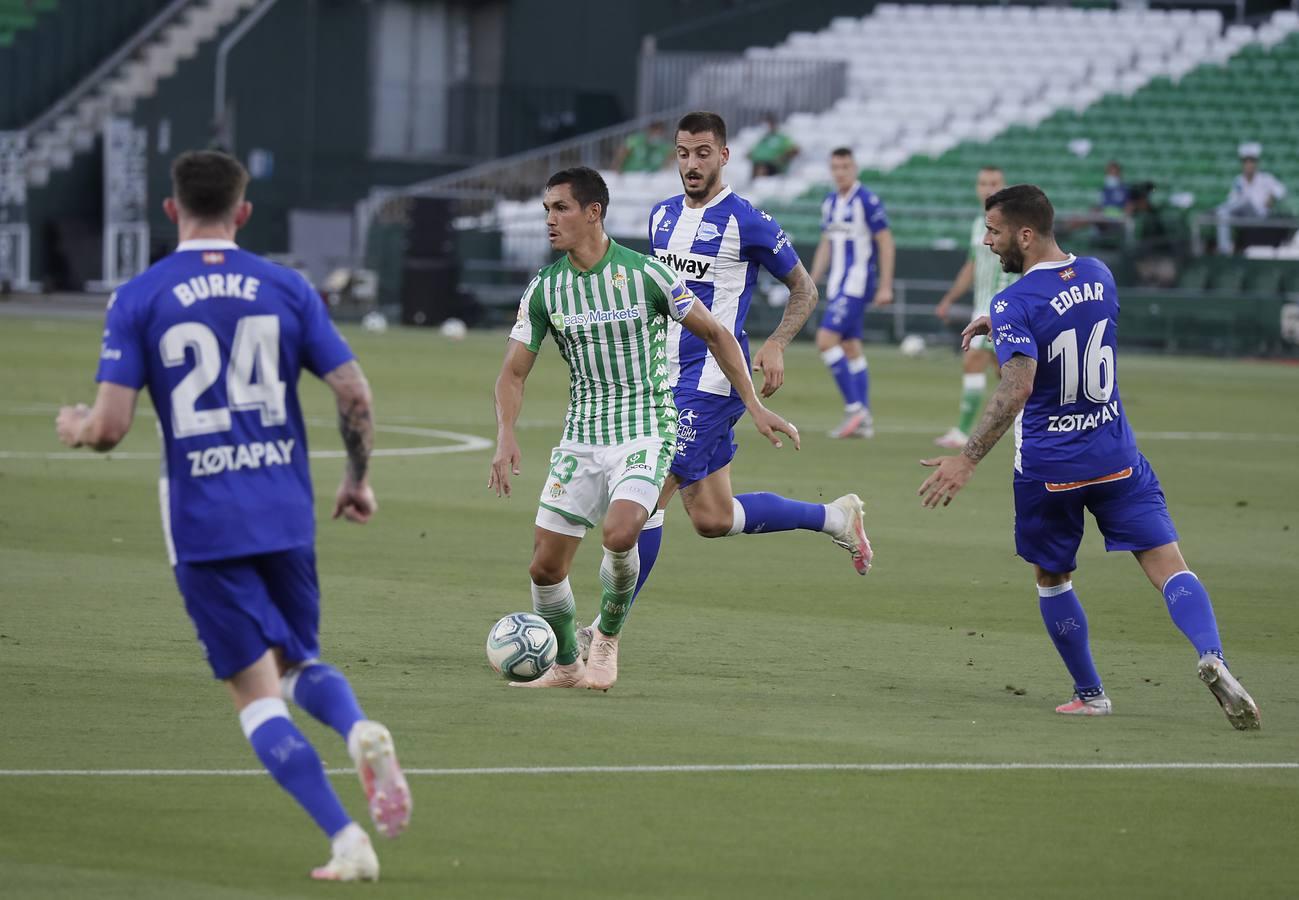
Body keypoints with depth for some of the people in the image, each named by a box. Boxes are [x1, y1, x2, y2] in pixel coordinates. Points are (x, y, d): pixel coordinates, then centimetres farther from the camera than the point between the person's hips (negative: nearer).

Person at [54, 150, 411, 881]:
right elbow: (355, 393, 0)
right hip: (286, 514, 3)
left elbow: (111, 427, -8)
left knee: (257, 692, 2)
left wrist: (74, 428, 16)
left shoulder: (138, 300, -4)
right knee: (301, 663, 20)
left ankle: (346, 840, -11)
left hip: (202, 524, -3)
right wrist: (359, 479, 16)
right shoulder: (286, 287, 3)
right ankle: (360, 730, -15)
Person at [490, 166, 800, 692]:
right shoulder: (544, 289, 0)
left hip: (645, 431, -4)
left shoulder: (645, 274, -11)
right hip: (581, 436, 4)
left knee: (619, 533, -29)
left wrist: (754, 406, -2)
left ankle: (607, 636, -1)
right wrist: (506, 437, -14)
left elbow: (715, 335, 0)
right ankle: (565, 665, 23)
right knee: (545, 566, -1)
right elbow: (514, 372, 3)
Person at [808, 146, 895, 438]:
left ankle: (854, 407, -13)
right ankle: (863, 421, 11)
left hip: (858, 282, -8)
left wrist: (885, 286, -13)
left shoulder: (867, 201, -11)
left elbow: (886, 244, -10)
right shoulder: (829, 203, 13)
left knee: (826, 340, -17)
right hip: (838, 283, 8)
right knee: (851, 348, 8)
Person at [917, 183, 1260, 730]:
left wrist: (968, 459, -33)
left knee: (1051, 579, 18)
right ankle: (1211, 655, -30)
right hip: (1116, 456, 4)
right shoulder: (1098, 275, 4)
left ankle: (1090, 694, 21)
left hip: (1046, 469, -4)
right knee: (1167, 565, -5)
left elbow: (1017, 387, -30)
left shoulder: (1015, 304, -16)